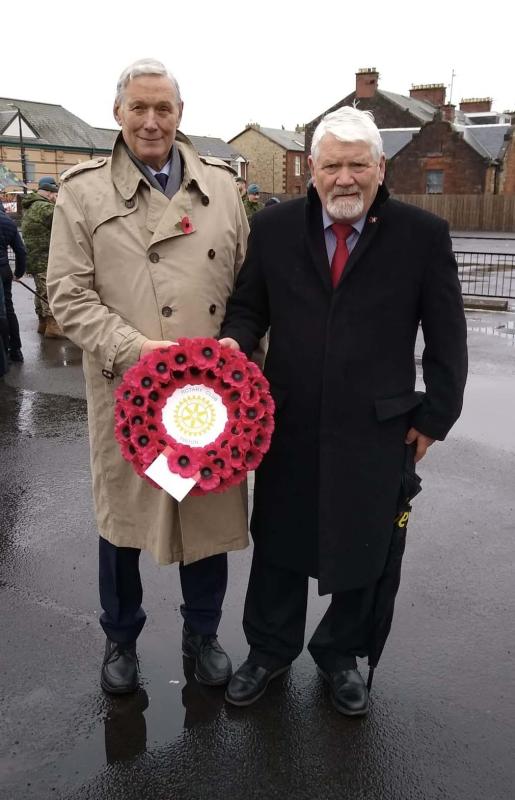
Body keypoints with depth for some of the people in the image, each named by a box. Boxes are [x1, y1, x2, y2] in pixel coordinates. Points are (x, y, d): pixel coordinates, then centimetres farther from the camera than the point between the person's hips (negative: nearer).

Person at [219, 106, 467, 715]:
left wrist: (435, 415, -1)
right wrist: (234, 340, -14)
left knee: (361, 550, 14)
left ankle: (340, 653, 40)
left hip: (376, 430, -1)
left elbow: (446, 337, 0)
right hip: (290, 423, 2)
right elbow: (249, 305, 8)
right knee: (279, 540, 16)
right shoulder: (274, 228, 0)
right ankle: (269, 649, 40)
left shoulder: (423, 235, -5)